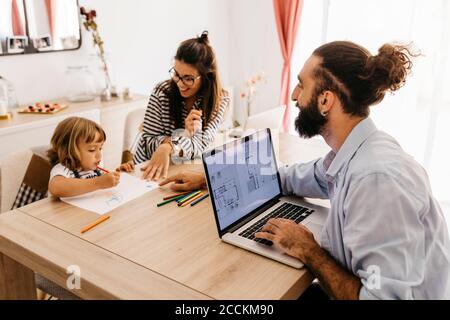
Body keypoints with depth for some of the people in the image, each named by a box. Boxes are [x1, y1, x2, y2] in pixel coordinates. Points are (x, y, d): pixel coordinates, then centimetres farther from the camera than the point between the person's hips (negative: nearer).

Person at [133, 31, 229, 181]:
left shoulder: (220, 99, -10)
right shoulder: (162, 92, -12)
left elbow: (201, 144, -21)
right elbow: (148, 143, -12)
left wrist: (168, 147, -40)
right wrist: (185, 134, -28)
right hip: (148, 169, -1)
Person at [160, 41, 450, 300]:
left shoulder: (378, 178, -33)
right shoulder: (351, 153, -4)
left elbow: (386, 295, -33)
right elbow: (289, 178, 10)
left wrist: (307, 250, -20)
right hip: (367, 280, 7)